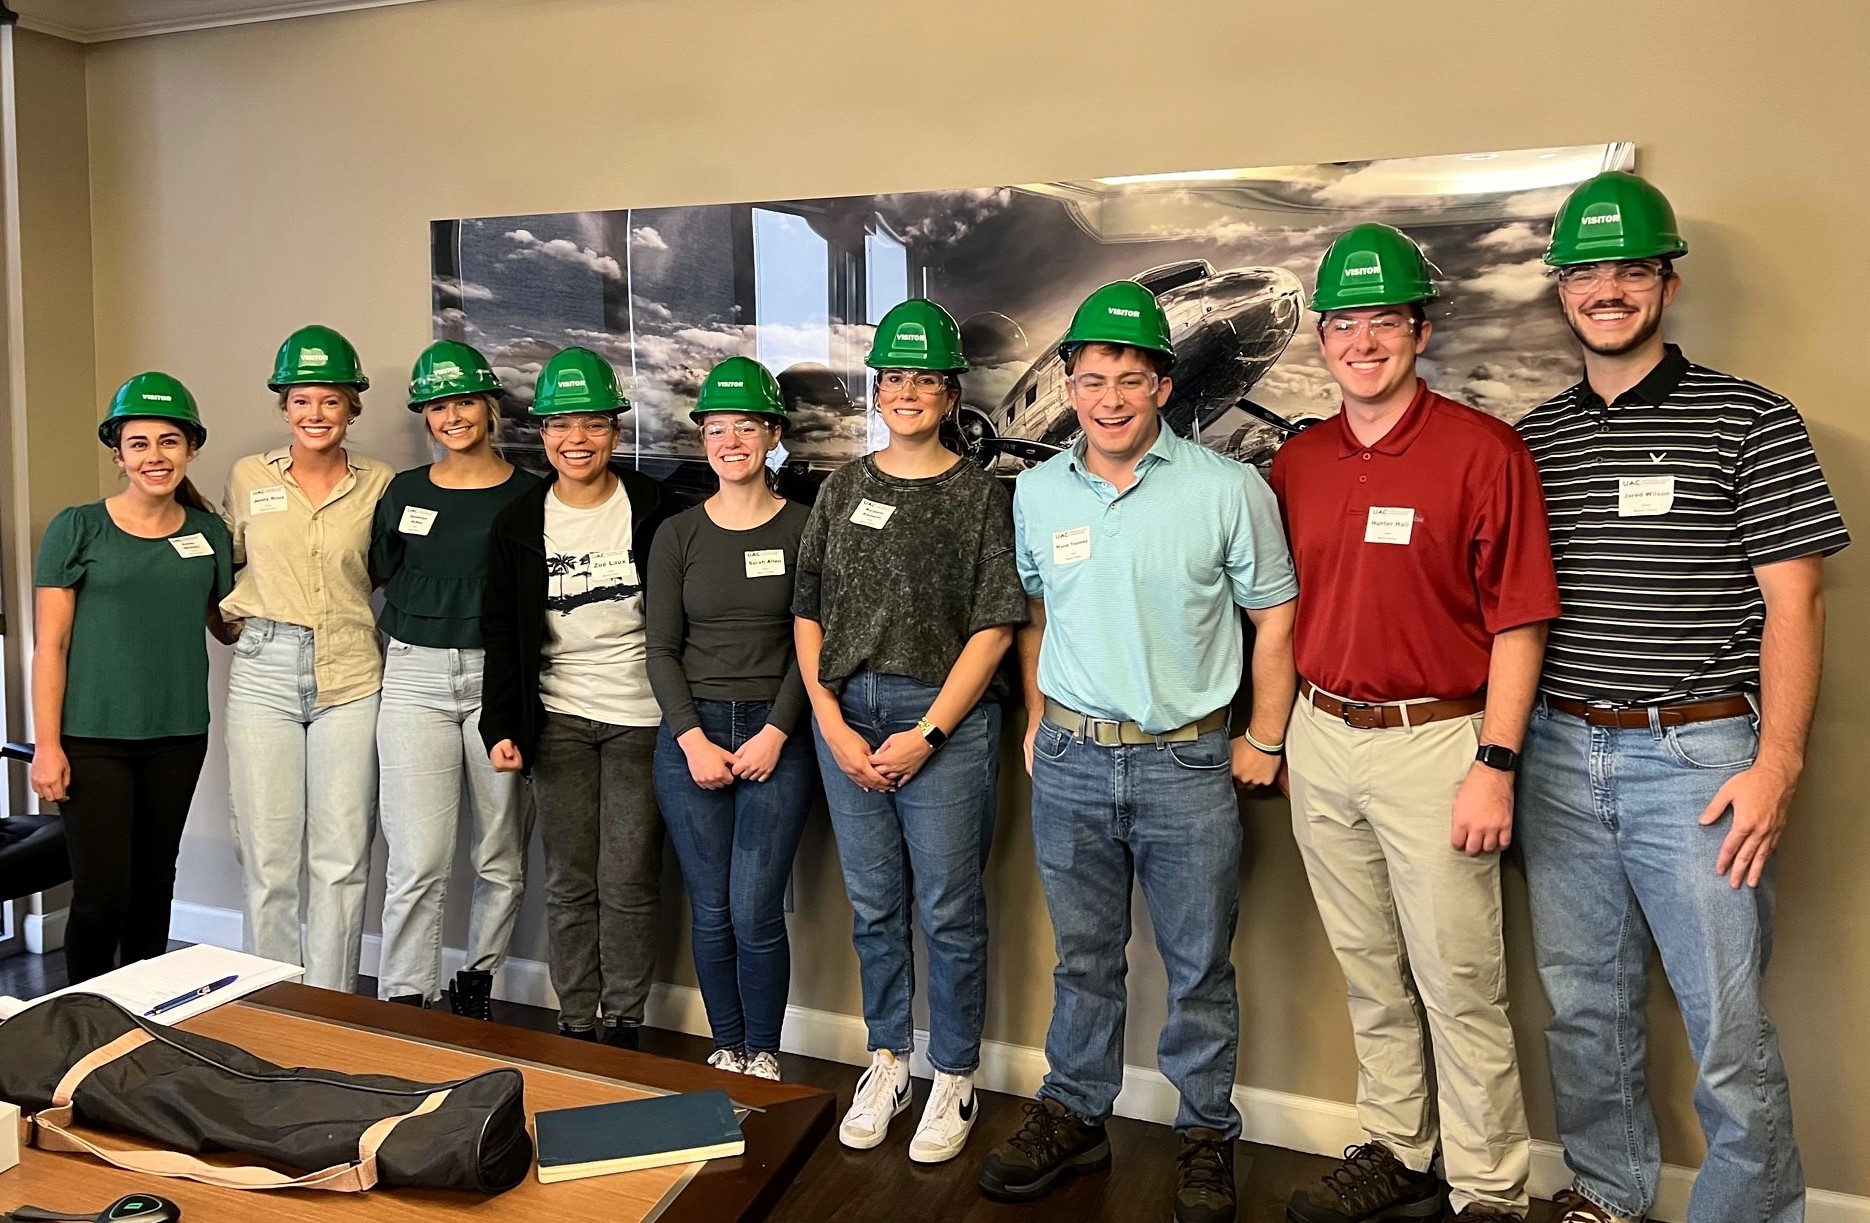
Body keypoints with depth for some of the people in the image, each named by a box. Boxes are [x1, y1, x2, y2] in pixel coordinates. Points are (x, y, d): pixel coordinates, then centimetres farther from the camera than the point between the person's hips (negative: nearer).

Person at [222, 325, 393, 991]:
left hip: (351, 678, -1)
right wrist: (243, 618, 6)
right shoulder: (248, 476, 6)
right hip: (264, 672, 1)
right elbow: (225, 564, 20)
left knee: (343, 859, 3)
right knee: (267, 858, 4)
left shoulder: (380, 483, 3)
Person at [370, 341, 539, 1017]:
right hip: (416, 678, 1)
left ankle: (477, 982, 27)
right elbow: (382, 582, 19)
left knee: (501, 859, 7)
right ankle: (405, 1002, 7)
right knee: (418, 861, -5)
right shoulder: (403, 492, 8)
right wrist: (412, 644, 10)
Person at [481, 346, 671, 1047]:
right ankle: (574, 1023, 21)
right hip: (558, 717, 2)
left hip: (640, 717, -2)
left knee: (629, 883, 1)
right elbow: (502, 633, 7)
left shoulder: (651, 509, -3)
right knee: (569, 883, 7)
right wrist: (501, 726, -2)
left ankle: (624, 1023, 17)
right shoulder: (520, 522, 5)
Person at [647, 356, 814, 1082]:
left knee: (755, 911, -6)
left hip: (775, 735, -2)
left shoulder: (802, 528, 0)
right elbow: (661, 648, 4)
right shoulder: (678, 535, 7)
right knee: (711, 911, 6)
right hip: (690, 733, 2)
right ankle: (726, 1047, 25)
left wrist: (775, 733, -10)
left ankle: (763, 1054, 15)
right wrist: (693, 740, -6)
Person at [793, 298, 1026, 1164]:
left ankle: (954, 1079, 21)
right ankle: (886, 1061, 30)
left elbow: (994, 627, -5)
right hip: (846, 716, 4)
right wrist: (833, 726, -2)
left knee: (949, 910, 3)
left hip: (944, 719, -3)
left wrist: (925, 735, -10)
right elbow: (808, 615, 8)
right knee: (872, 905, 12)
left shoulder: (980, 495, 0)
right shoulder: (843, 490, 10)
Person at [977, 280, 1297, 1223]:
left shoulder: (1228, 489, -7)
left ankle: (1207, 1131, 30)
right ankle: (1074, 1114, 33)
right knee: (1082, 956, 16)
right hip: (1070, 761, 3)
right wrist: (1036, 721, 12)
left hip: (1187, 762, -2)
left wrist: (1265, 740, 0)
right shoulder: (1038, 491, 4)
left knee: (1200, 966, 10)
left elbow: (1273, 617, 1)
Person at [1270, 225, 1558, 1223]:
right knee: (1369, 973, 17)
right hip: (1321, 739, 5)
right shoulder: (1296, 464, 8)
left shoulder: (1483, 451, -8)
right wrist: (1269, 732, 11)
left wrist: (1495, 763, -14)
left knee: (1459, 982, 3)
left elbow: (1517, 620, -10)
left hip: (1436, 742, -5)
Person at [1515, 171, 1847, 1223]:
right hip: (1559, 754, 4)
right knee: (1586, 1003, 15)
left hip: (1695, 756, -4)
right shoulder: (1531, 439, 10)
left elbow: (1792, 602, -4)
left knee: (1726, 1022, 1)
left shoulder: (1750, 421, -1)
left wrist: (1777, 763, -13)